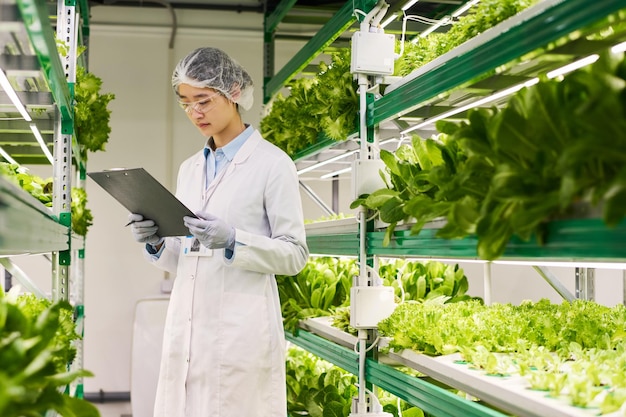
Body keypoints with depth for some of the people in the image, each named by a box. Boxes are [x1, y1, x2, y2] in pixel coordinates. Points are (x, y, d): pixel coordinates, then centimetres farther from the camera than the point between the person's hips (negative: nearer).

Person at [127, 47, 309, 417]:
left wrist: (233, 241, -21)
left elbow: (294, 255, -7)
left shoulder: (272, 163, -4)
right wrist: (156, 243, -4)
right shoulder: (189, 168, 15)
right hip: (186, 326, 6)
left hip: (241, 329, -6)